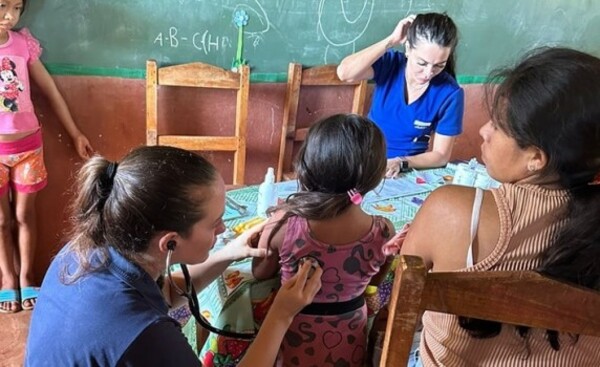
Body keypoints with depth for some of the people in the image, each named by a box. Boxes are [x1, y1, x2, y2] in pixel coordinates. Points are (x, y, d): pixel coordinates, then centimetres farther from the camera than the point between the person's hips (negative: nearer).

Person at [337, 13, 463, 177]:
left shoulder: (450, 94, -12)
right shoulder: (389, 64, -9)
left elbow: (441, 155, -8)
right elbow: (344, 73, -27)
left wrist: (401, 163, -24)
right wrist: (391, 40, -23)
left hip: (408, 171, -1)